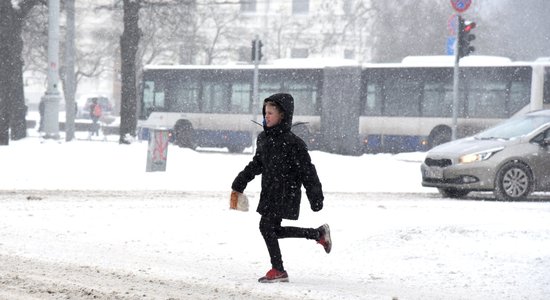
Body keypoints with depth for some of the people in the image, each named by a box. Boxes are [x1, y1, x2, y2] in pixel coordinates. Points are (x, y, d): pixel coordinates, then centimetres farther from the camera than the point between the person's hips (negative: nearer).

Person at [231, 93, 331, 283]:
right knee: (274, 230, 10)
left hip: (285, 193, -8)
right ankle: (319, 234, 25)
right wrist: (239, 185, 19)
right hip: (269, 192, 8)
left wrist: (316, 198, -12)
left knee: (267, 226, -11)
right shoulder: (263, 139, 8)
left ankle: (278, 270, 2)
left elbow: (307, 171, -12)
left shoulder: (292, 143, -15)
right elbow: (256, 164, 21)